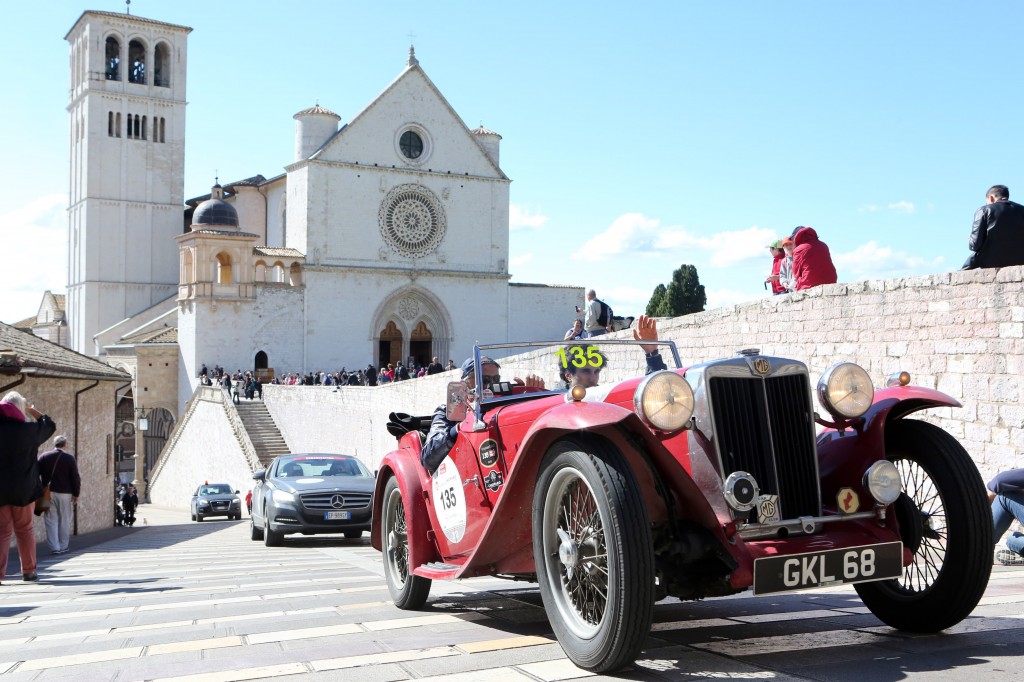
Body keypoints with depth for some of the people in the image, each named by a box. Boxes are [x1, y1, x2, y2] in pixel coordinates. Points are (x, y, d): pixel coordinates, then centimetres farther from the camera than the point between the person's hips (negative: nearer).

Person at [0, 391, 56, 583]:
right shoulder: (29, 429, -7)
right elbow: (49, 425, 11)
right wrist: (31, 410, 18)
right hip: (23, 488, -1)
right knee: (25, 529, 11)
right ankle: (29, 571, 15)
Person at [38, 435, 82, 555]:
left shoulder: (44, 456, 4)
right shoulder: (70, 458, -4)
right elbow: (75, 477, -6)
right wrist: (76, 493, 0)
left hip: (48, 493, 2)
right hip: (65, 493, -2)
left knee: (51, 520, 4)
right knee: (64, 520, 8)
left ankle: (54, 547, -2)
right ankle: (63, 546, 11)